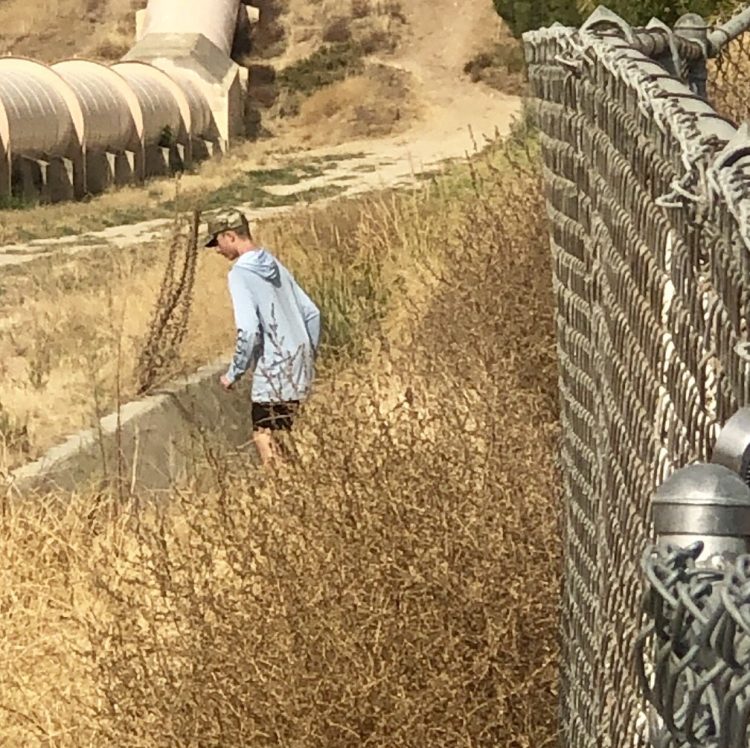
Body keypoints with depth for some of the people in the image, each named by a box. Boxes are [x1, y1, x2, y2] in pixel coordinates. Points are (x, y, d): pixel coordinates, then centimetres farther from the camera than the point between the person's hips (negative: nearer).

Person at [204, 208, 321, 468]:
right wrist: (309, 357, 23)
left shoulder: (240, 274, -13)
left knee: (264, 438, -3)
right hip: (300, 369, 8)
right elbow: (312, 313, 15)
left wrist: (234, 374, -10)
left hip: (273, 375, -8)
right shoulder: (275, 266, 13)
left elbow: (248, 331, -22)